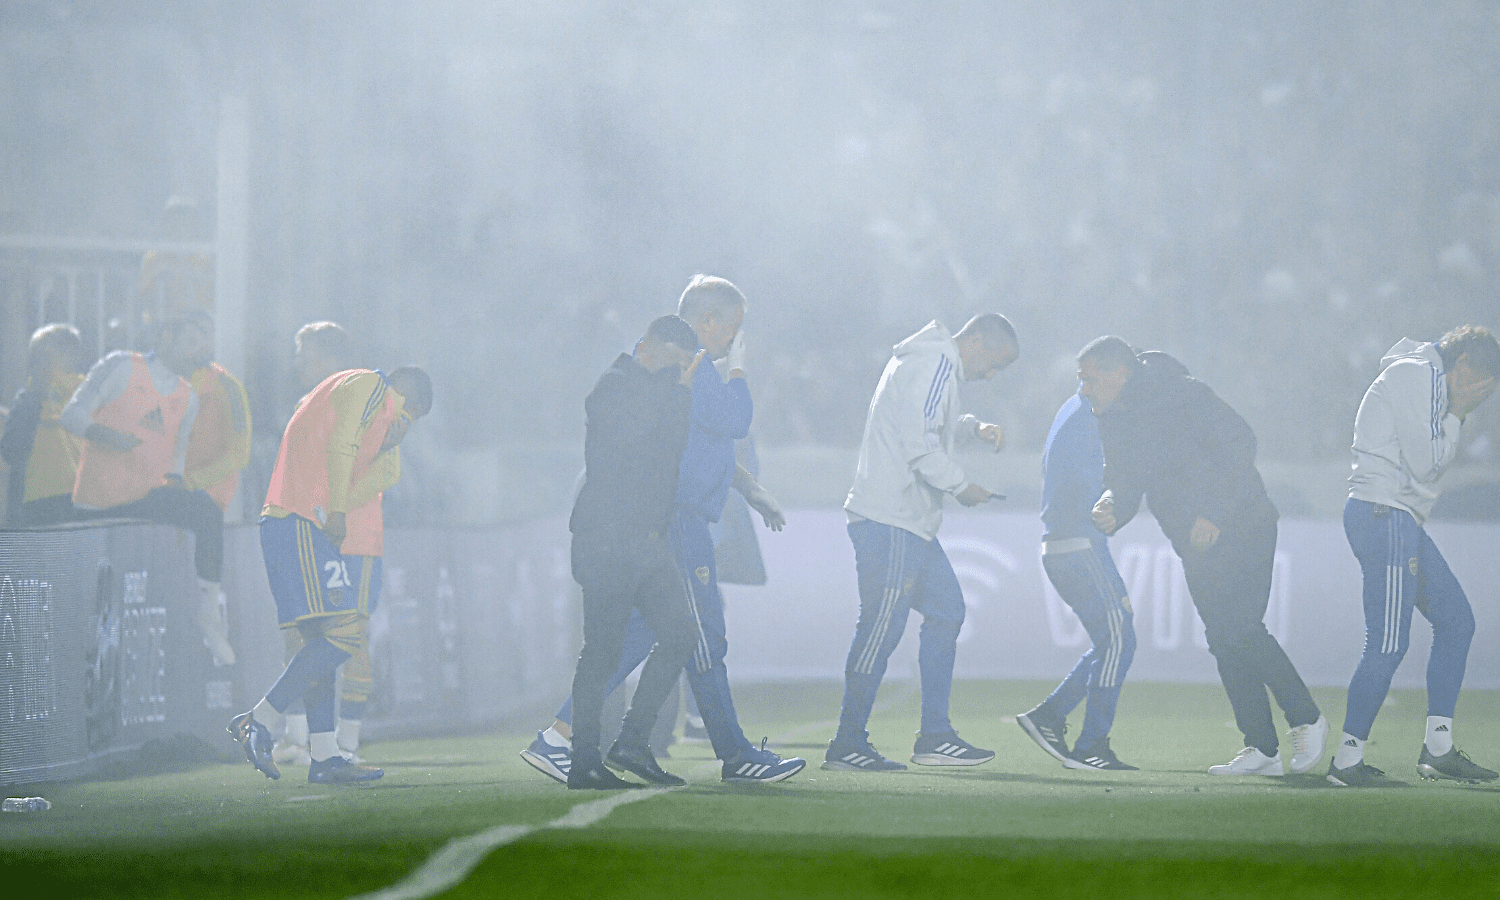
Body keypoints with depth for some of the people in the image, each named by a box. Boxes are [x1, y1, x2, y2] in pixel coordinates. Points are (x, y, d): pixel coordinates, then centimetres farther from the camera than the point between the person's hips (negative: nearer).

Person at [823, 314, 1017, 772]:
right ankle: (847, 745, -5)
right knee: (882, 628, -9)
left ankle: (934, 737, 14)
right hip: (890, 523, -11)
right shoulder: (934, 364, -13)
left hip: (911, 524, 11)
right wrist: (962, 486, -10)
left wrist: (973, 426, 22)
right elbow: (920, 445, -22)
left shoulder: (930, 361, 20)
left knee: (946, 611, 13)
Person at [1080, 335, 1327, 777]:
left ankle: (1306, 719, -3)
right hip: (1197, 545, 8)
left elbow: (1239, 444, -20)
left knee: (1240, 629, -17)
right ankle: (1262, 749, 6)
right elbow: (1124, 485, 9)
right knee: (1223, 640, 4)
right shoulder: (1114, 423, 7)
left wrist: (1214, 515, -26)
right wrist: (1111, 511, -16)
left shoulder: (1181, 397, -16)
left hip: (1241, 529, -8)